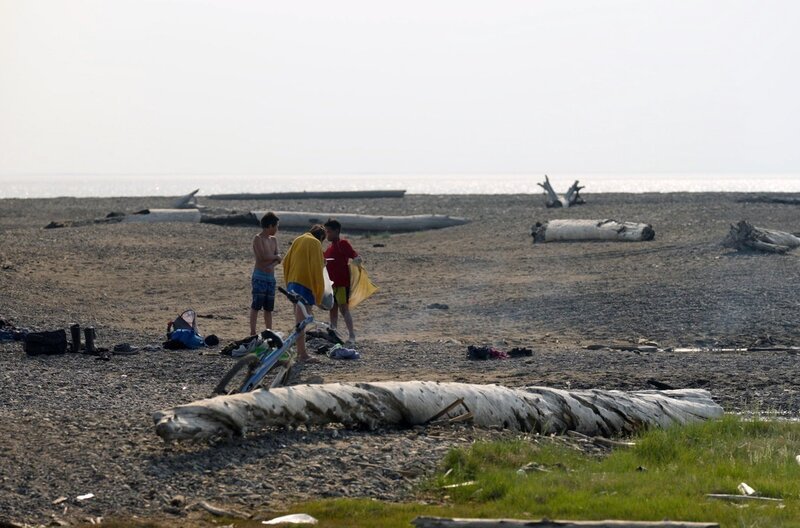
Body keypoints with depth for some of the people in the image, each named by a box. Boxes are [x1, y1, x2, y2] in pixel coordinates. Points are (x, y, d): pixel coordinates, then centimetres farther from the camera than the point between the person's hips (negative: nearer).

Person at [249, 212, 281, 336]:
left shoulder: (273, 240, 16)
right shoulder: (258, 239, -7)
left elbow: (277, 260, 8)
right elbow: (263, 256, -19)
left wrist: (270, 263, -13)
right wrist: (276, 256, -3)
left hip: (271, 277, 7)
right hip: (260, 277, -7)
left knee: (269, 308, 10)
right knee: (256, 306, -9)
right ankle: (252, 333, -10)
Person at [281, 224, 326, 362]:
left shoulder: (297, 240, 16)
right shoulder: (315, 243, -7)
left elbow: (286, 261, 18)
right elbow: (316, 267, -14)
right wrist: (319, 290, -11)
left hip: (292, 282, 8)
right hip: (305, 283, -8)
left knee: (298, 316, 16)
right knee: (302, 319, -10)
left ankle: (299, 352, 23)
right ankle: (302, 354, -12)